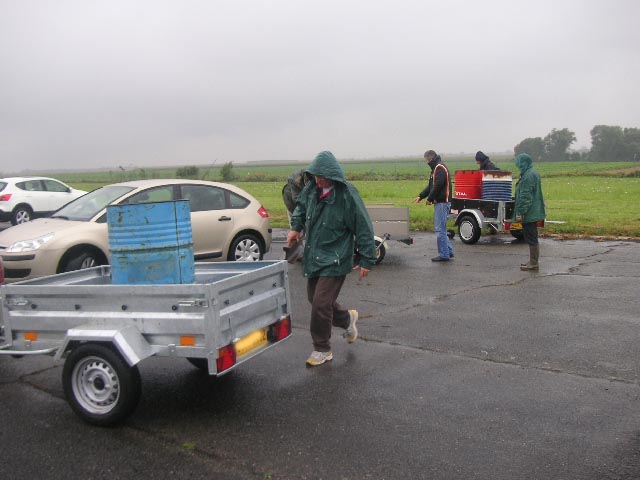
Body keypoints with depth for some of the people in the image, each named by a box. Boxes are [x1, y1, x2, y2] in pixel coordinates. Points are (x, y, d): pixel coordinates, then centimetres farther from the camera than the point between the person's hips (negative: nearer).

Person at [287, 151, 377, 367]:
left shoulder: (347, 195, -18)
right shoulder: (312, 189, 0)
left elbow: (363, 229, -13)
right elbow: (301, 205, 23)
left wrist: (367, 260, -10)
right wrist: (296, 227, 7)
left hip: (334, 260, -7)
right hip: (313, 257, 7)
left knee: (321, 304, -9)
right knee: (314, 299, 17)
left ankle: (322, 350, 9)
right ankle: (347, 319, 43)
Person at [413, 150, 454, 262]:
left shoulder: (440, 168, -13)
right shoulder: (436, 168, 19)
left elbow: (437, 186, -21)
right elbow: (431, 186, 22)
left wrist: (429, 199, -12)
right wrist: (420, 196, 15)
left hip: (442, 202, -10)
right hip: (440, 202, 10)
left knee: (440, 229, -7)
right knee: (441, 228, 15)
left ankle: (444, 255, -4)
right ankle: (449, 252, 20)